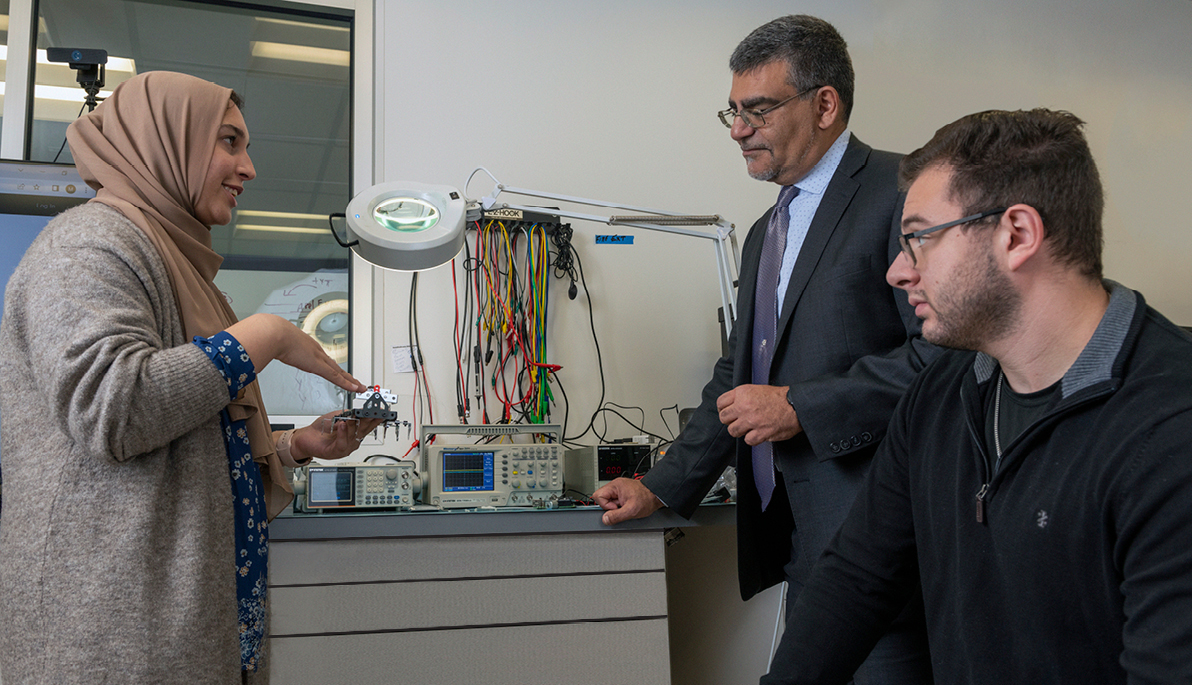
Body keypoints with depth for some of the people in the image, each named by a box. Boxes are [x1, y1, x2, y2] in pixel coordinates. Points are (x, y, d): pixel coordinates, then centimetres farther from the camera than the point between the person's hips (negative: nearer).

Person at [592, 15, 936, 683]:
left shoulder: (902, 191, -8)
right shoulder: (767, 232, 20)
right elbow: (740, 377, 24)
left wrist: (801, 407, -18)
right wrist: (663, 486, 18)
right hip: (797, 538, 8)